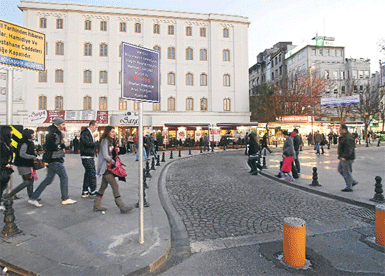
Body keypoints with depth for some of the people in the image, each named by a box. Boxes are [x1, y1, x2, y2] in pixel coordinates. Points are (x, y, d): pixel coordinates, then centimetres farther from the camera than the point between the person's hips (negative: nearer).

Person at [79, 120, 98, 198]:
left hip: (90, 157, 10)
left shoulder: (90, 133, 18)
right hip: (87, 157, -10)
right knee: (92, 173, -6)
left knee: (88, 173, 13)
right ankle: (93, 191, 2)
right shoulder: (85, 133, -13)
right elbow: (88, 143, -24)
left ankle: (85, 192, 20)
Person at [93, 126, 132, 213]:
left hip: (109, 166, 9)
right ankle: (122, 207, -7)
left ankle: (97, 206, 24)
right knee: (115, 186, -10)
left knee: (103, 186, 14)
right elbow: (105, 156, -18)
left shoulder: (111, 141, 14)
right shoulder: (105, 141, -13)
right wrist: (114, 162, -10)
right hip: (105, 167, -9)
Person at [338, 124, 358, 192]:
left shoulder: (348, 137, -20)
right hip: (343, 157, 11)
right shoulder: (344, 136, 13)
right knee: (340, 169, 18)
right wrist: (340, 155, 22)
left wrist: (344, 157, -30)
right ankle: (353, 182, 24)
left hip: (347, 158, -11)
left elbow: (349, 149, -26)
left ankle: (349, 187, 9)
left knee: (347, 172, -2)